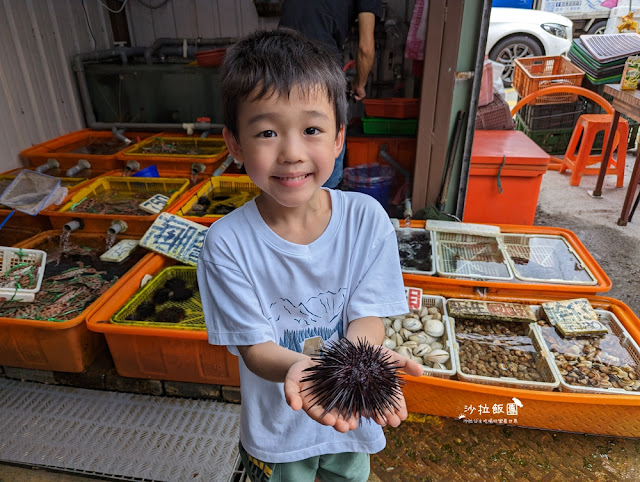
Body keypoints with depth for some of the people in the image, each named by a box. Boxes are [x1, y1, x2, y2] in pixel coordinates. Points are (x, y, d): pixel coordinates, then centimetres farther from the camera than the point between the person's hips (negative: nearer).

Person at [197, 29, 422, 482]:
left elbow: (367, 316, -18)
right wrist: (297, 367, -44)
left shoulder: (367, 219, -21)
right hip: (276, 428, -1)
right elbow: (254, 347, -21)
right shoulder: (227, 243, -25)